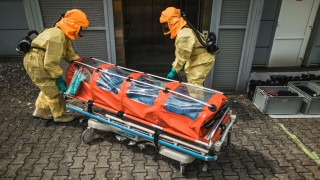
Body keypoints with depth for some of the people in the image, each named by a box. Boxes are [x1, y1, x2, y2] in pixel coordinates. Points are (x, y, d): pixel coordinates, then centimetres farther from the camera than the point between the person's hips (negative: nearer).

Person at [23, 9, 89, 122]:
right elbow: (50, 63, -26)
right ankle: (59, 115, 17)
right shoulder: (57, 36, -25)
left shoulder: (64, 34, 6)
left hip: (37, 61, 10)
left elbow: (69, 53, 13)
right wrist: (59, 78, -17)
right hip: (36, 63, -10)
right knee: (54, 90, 0)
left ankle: (40, 111, 38)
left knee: (48, 88, 22)